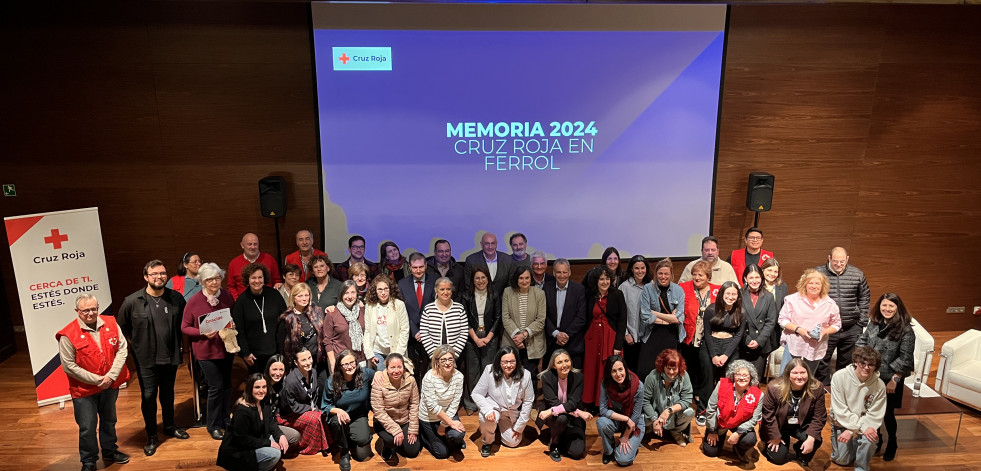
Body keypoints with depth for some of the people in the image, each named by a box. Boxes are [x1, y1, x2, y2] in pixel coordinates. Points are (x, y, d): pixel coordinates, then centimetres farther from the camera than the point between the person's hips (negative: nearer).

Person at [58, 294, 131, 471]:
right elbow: (69, 366, -15)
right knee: (87, 427, 6)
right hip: (84, 389, -4)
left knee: (109, 421, 21)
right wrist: (97, 380, -16)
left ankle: (110, 451, 41)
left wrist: (111, 375, -15)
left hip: (111, 385, 4)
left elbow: (122, 349, -5)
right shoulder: (68, 335, -16)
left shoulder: (111, 324, -6)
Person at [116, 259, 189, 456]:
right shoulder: (132, 301, -10)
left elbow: (184, 321, 11)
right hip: (146, 359, -2)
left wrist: (178, 342, 7)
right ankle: (151, 437, 18)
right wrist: (133, 344, 2)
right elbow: (121, 326, 3)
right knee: (148, 396, 1)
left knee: (168, 393, 17)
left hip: (170, 357, 3)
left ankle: (169, 427, 36)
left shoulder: (176, 298, -4)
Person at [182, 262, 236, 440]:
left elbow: (235, 317, 13)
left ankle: (226, 419, 31)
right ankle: (213, 425, 16)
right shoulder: (194, 301, -12)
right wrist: (203, 333, -20)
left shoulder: (227, 297, -1)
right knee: (216, 386, -3)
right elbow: (185, 327, -5)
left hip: (226, 348, 4)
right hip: (206, 351, -4)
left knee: (227, 385, 13)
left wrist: (233, 324, -9)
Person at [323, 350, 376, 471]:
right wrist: (337, 410, -27)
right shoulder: (332, 382, -14)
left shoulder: (365, 374, -13)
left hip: (359, 418, 1)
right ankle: (344, 453, -7)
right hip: (340, 416, -1)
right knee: (338, 421, -37)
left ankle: (351, 441, 22)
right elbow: (325, 406, -6)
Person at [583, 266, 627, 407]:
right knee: (592, 372, 6)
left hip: (611, 339, -3)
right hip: (592, 339, 3)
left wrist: (618, 345, -12)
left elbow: (622, 320, -6)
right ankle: (593, 404, 19)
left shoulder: (617, 295, -3)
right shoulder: (590, 297, 6)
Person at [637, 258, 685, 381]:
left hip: (671, 336, 2)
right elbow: (645, 316, -11)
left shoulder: (678, 290, 3)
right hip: (651, 335, -1)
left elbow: (679, 318, -6)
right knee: (645, 371, -7)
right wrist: (669, 318, -7)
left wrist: (655, 313, -7)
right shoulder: (647, 289, -3)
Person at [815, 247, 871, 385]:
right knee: (822, 361, 3)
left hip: (852, 329, 2)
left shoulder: (857, 274, 3)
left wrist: (862, 321, 7)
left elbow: (864, 297, 12)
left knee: (847, 362, 13)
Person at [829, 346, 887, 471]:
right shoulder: (839, 377, -21)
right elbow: (840, 410, -18)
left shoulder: (879, 386, -15)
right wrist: (862, 427, -27)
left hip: (865, 424, 1)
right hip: (841, 423, -1)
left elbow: (874, 415, -13)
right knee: (842, 460, -4)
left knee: (868, 441, -30)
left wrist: (852, 431, -23)